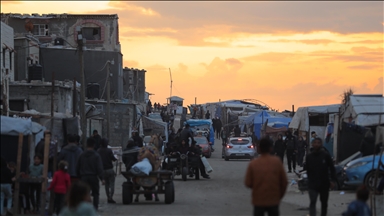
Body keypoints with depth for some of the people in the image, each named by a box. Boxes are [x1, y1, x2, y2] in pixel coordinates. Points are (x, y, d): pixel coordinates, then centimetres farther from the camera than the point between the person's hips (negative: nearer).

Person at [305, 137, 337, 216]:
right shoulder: (309, 156, 2)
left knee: (324, 203, 15)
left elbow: (332, 168, -1)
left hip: (324, 184, 1)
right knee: (312, 202, -15)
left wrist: (333, 180, -7)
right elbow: (307, 169, 10)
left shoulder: (326, 156, -3)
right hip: (312, 184, -1)